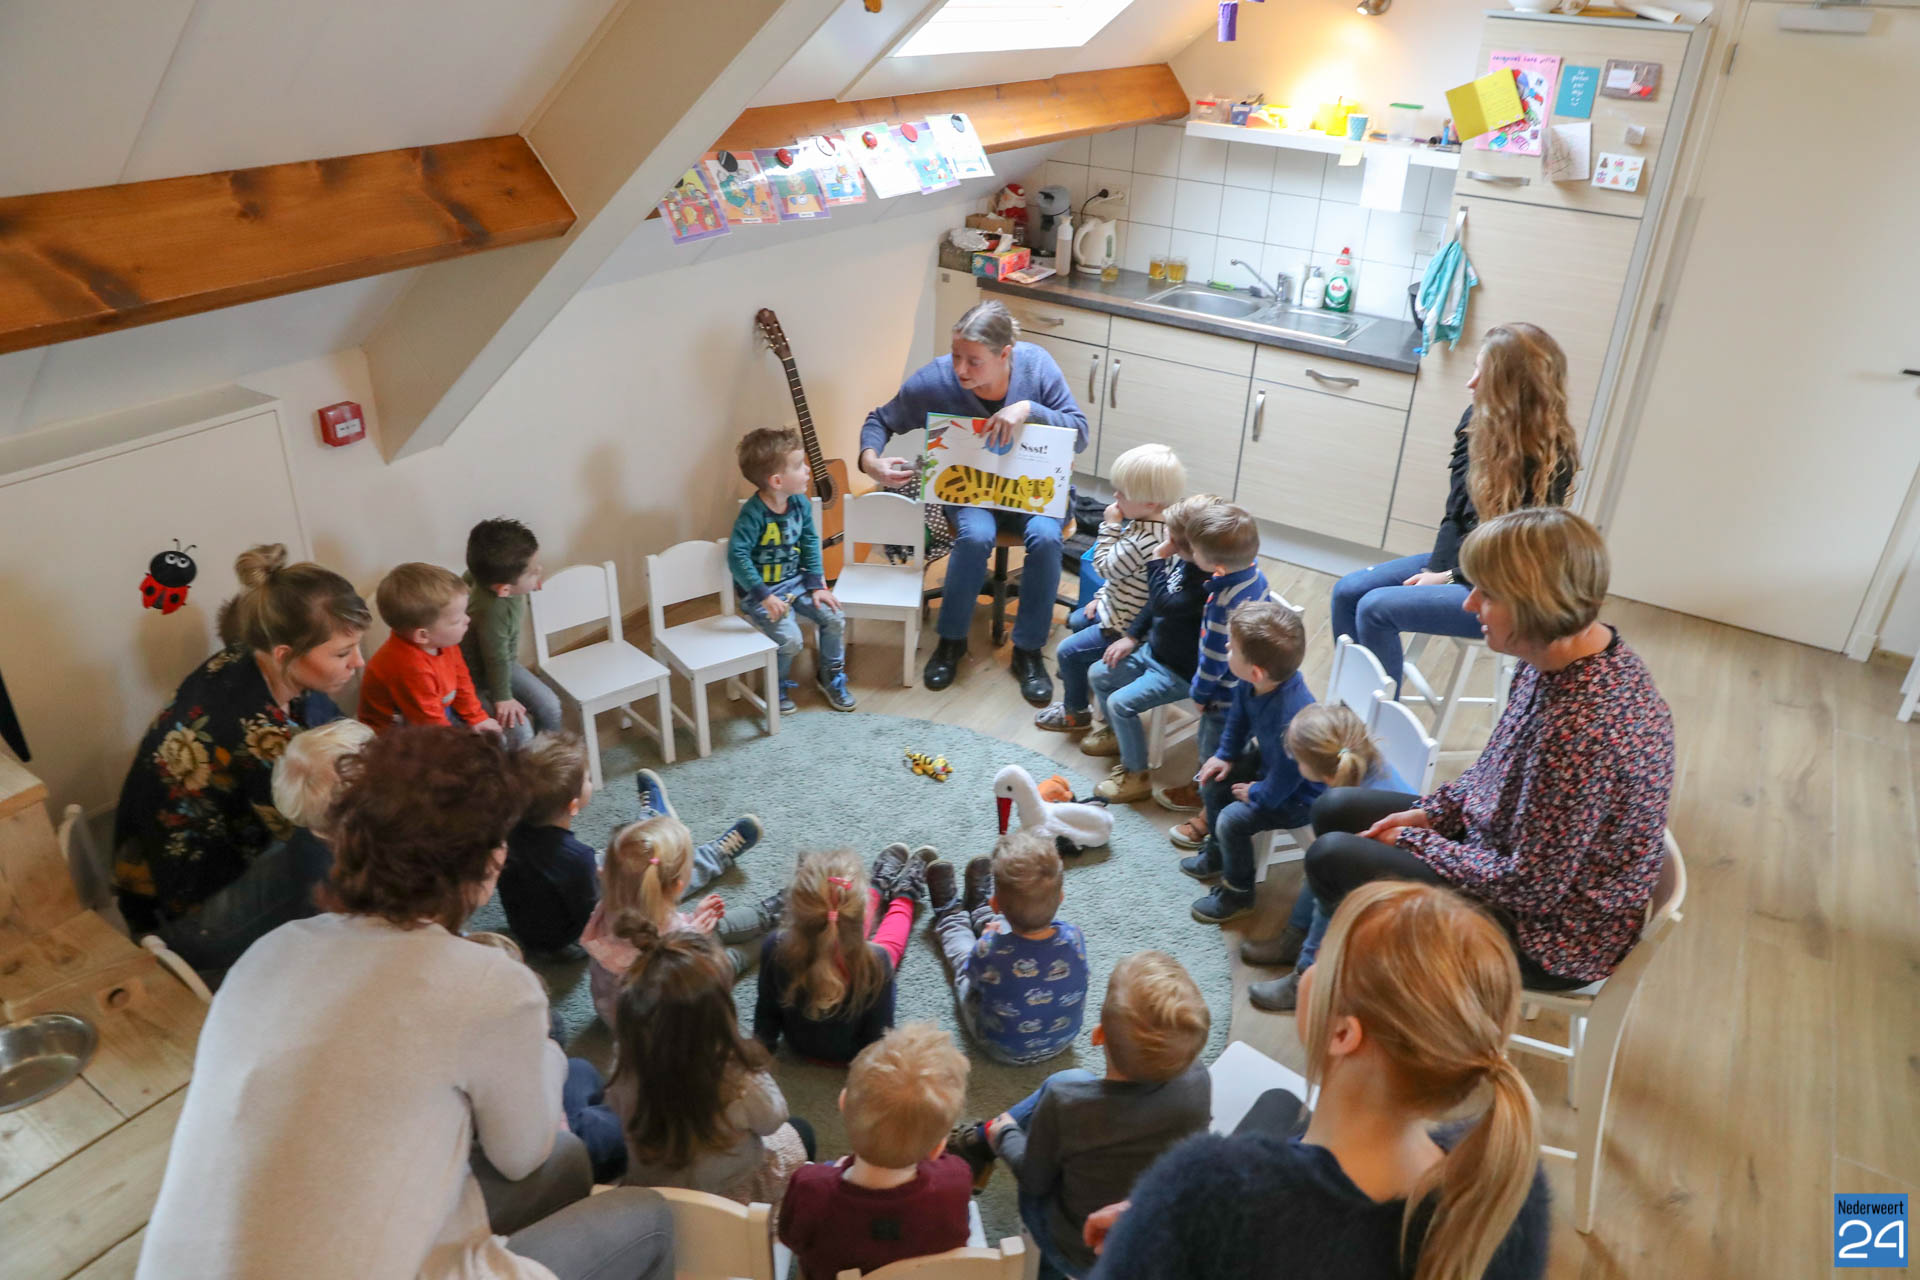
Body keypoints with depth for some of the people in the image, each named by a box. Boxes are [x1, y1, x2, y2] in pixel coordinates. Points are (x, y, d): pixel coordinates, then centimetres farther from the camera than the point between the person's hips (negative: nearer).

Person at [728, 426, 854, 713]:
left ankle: (831, 676, 21)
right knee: (790, 638, -21)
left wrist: (817, 585, 0)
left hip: (795, 582, 6)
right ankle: (776, 688, 9)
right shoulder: (753, 514, -24)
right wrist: (764, 596, -28)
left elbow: (810, 543, 6)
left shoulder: (800, 503, -4)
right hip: (761, 591, -6)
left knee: (834, 617, -4)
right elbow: (737, 556, -27)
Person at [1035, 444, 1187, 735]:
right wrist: (1102, 596, 11)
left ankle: (1075, 712, 19)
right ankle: (1079, 675, 50)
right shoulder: (1159, 524, -5)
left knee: (1068, 652, -1)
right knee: (1076, 621, 28)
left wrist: (1110, 526, -18)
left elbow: (1105, 566, -22)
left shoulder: (1142, 541, -37)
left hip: (1124, 625, -10)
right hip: (1118, 606, 10)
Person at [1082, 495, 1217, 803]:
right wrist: (1132, 636, 8)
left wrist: (1160, 561, -29)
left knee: (1121, 702, -18)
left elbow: (1163, 604, -39)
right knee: (1098, 675, 12)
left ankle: (1136, 775, 2)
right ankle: (1116, 732, 37)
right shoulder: (1184, 559, -5)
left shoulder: (1209, 582, -34)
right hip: (1154, 650, 9)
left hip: (1179, 671, -9)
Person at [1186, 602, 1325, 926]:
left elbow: (1284, 780, -30)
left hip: (1298, 795, -9)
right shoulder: (1253, 683, -21)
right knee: (1213, 779, 14)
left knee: (1232, 820, -18)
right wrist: (1225, 755, 5)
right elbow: (1239, 716, 4)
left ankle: (1237, 893, 11)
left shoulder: (1291, 719, -45)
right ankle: (1216, 856, 39)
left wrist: (1256, 794, -12)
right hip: (1270, 761, 9)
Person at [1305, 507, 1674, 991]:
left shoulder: (1587, 727, -36)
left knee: (1332, 857, -12)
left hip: (1550, 933, -9)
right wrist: (1433, 811, 0)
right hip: (1512, 846, 9)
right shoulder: (1561, 653, -9)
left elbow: (1527, 886, -28)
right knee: (1335, 809, 11)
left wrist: (1418, 841, -15)